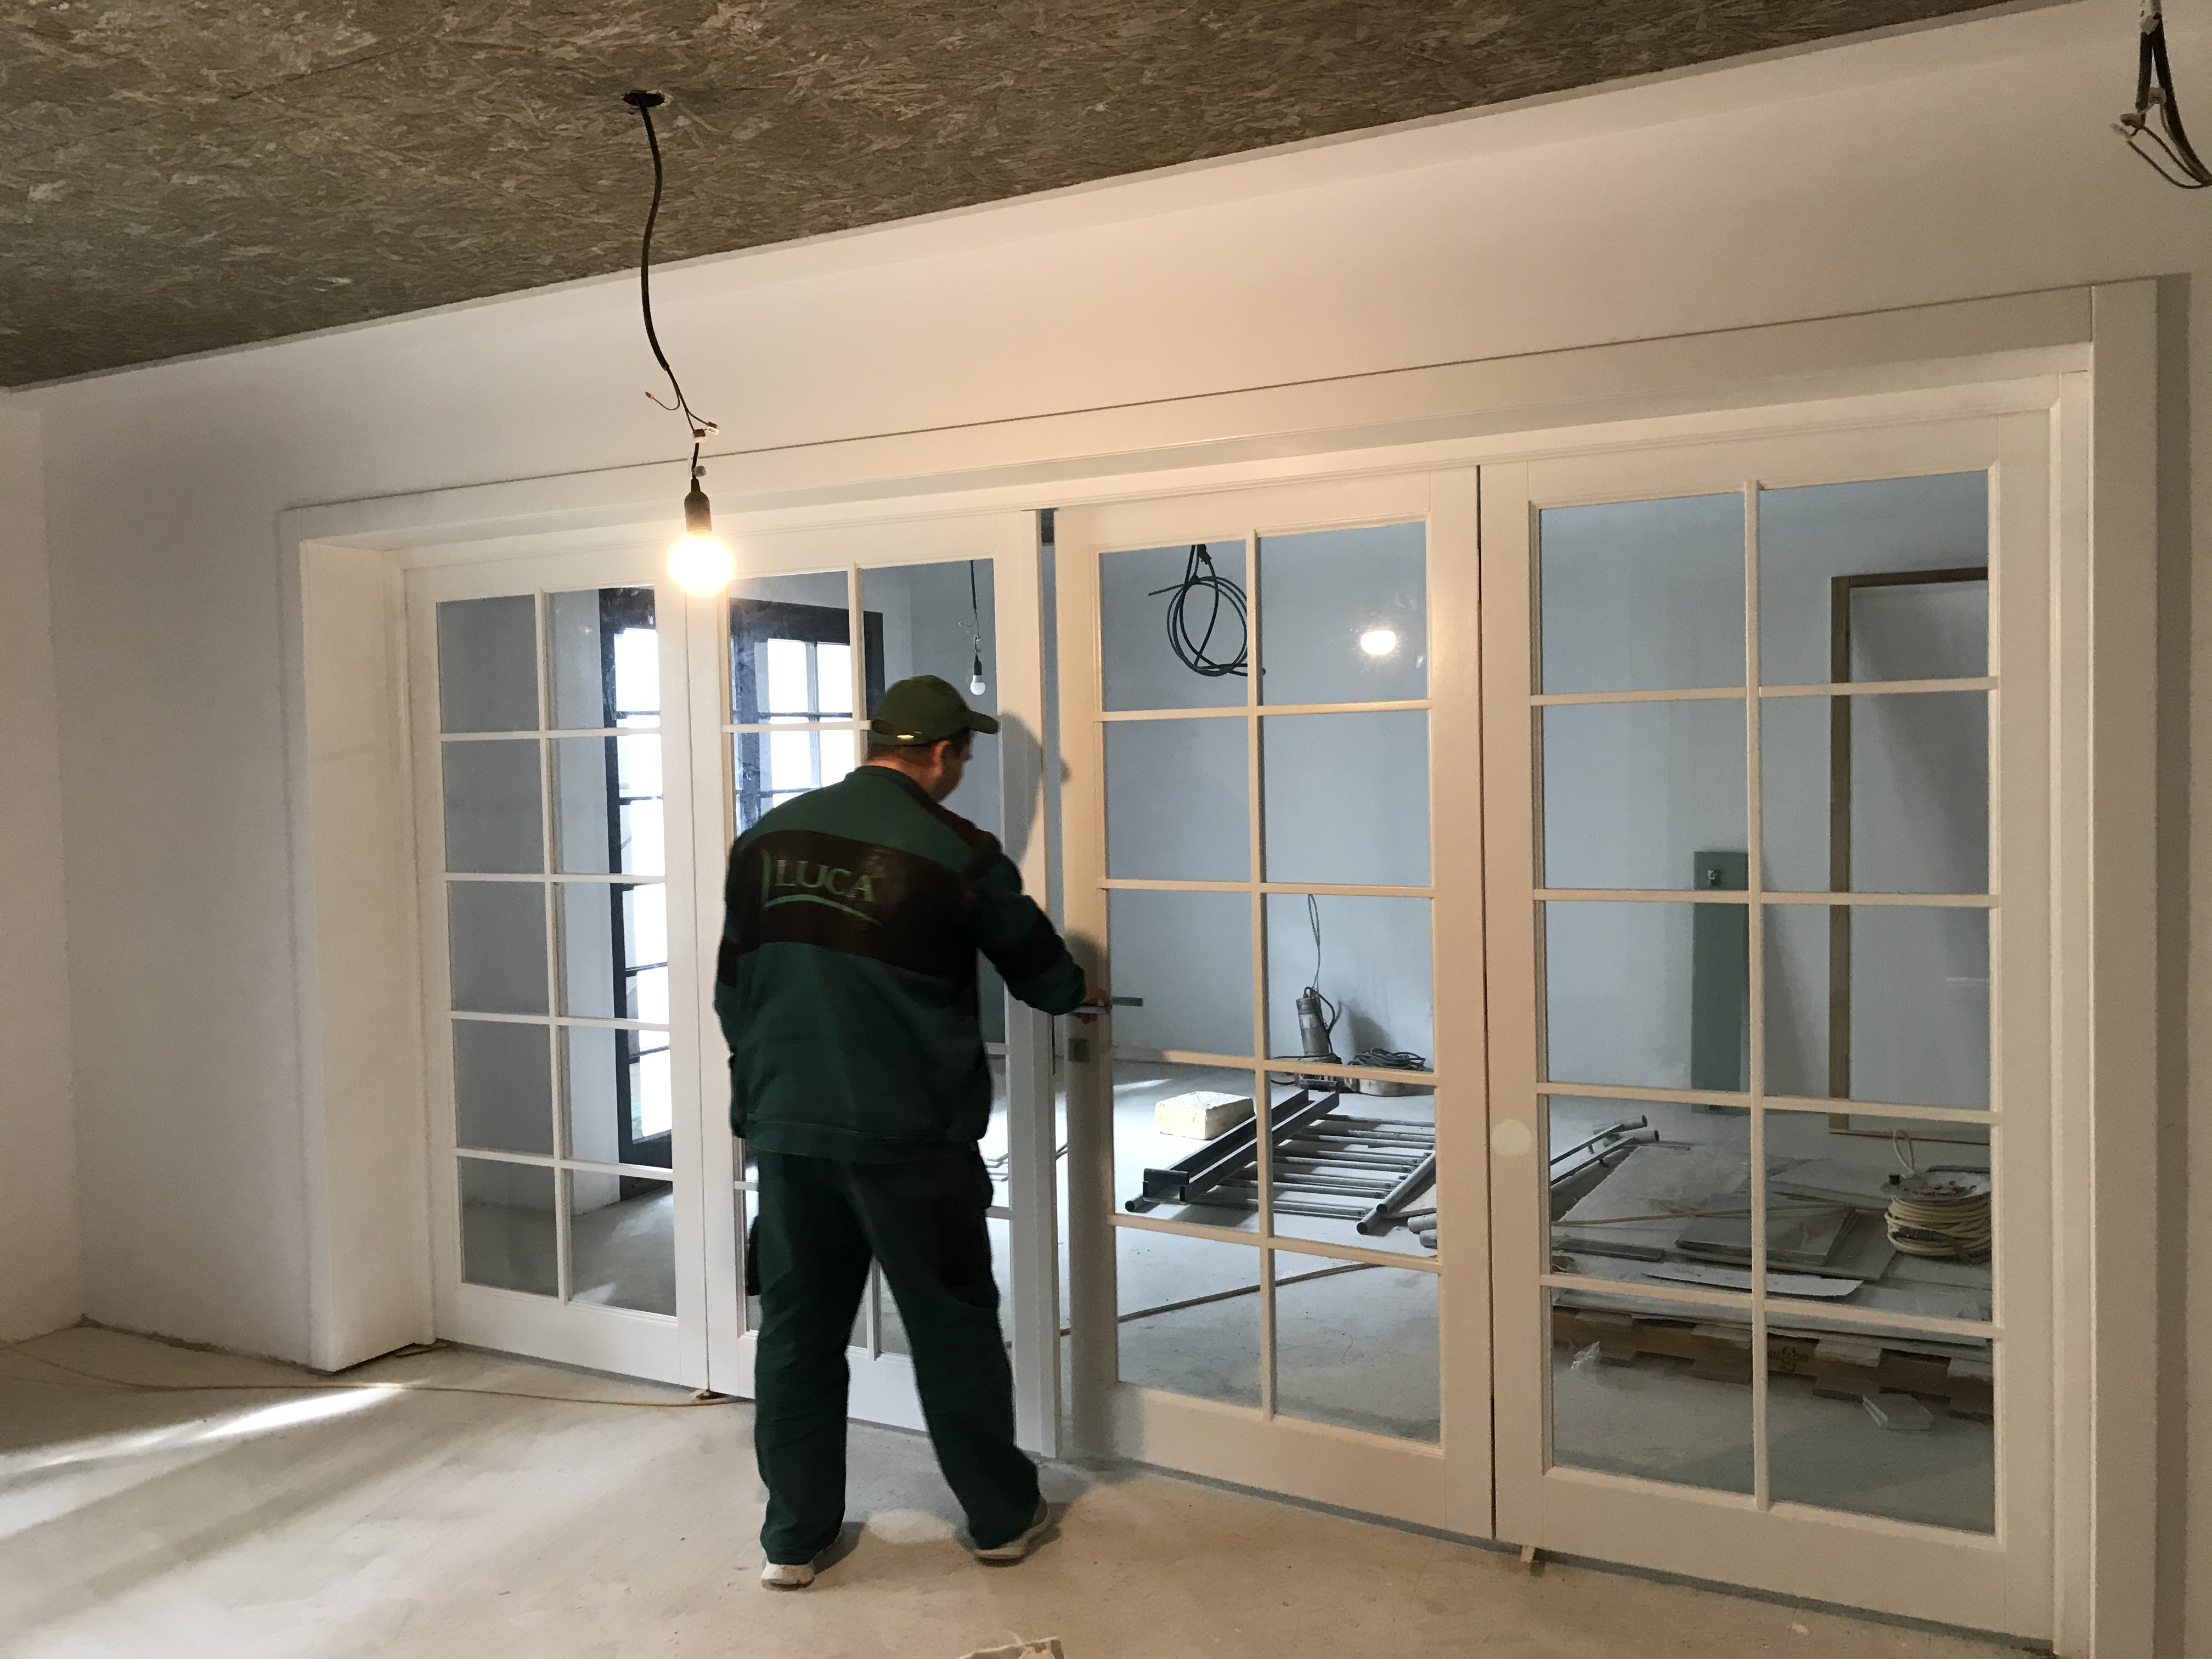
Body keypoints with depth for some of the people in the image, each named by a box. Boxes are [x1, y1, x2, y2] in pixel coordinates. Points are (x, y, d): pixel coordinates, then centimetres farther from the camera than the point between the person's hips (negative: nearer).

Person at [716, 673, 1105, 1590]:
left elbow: (733, 989, 11)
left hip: (786, 1129, 4)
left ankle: (793, 1538, 22)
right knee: (953, 1328, 11)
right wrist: (1080, 994, 28)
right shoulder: (957, 851, -8)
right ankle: (1002, 1518, 25)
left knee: (797, 1332, 13)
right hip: (909, 1137, -4)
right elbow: (1036, 966, 6)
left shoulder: (766, 838, 5)